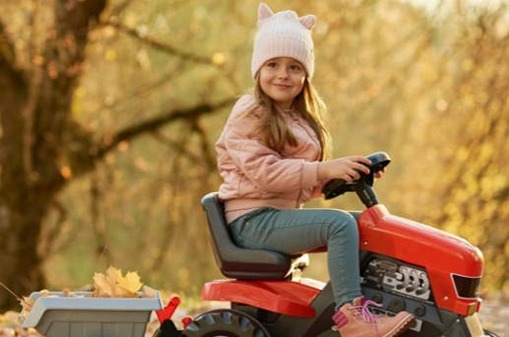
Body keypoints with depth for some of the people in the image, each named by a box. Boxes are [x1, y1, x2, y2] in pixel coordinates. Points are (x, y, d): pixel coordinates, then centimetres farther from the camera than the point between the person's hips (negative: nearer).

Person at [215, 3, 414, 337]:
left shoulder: (300, 119, 19)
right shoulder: (249, 115, -9)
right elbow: (263, 170, -21)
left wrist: (338, 177, 3)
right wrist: (323, 170, -27)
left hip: (283, 214, 9)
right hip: (253, 220, -9)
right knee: (339, 223, -26)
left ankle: (369, 301, -1)